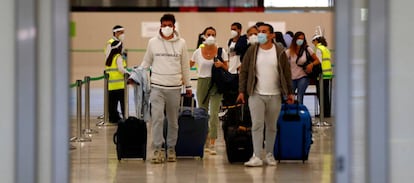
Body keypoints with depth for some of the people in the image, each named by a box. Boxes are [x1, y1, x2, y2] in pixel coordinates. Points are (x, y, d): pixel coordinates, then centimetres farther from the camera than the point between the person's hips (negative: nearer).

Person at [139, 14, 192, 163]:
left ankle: (171, 148, 18)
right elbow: (146, 63, 12)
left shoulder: (181, 43, 5)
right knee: (157, 118, -11)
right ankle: (157, 149, -7)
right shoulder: (153, 42, 4)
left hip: (175, 88, 1)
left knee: (173, 121, 7)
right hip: (157, 87, -1)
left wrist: (188, 86, 14)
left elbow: (185, 66, 12)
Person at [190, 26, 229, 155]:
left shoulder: (221, 51, 1)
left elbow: (227, 68, 5)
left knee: (214, 114, -13)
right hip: (202, 83, 2)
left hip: (216, 84, -2)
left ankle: (212, 144, -13)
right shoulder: (198, 52, 4)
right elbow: (189, 66, 15)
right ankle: (205, 141, 24)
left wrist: (221, 65, -15)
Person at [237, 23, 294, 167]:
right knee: (257, 125, -9)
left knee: (272, 126, 8)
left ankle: (269, 155, 18)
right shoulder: (252, 51, 2)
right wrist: (241, 91, -2)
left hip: (275, 96, 1)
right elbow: (244, 71, 4)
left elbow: (286, 73, 6)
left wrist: (289, 92, 4)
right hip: (256, 95, -1)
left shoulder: (280, 52, 2)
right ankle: (256, 156, -11)